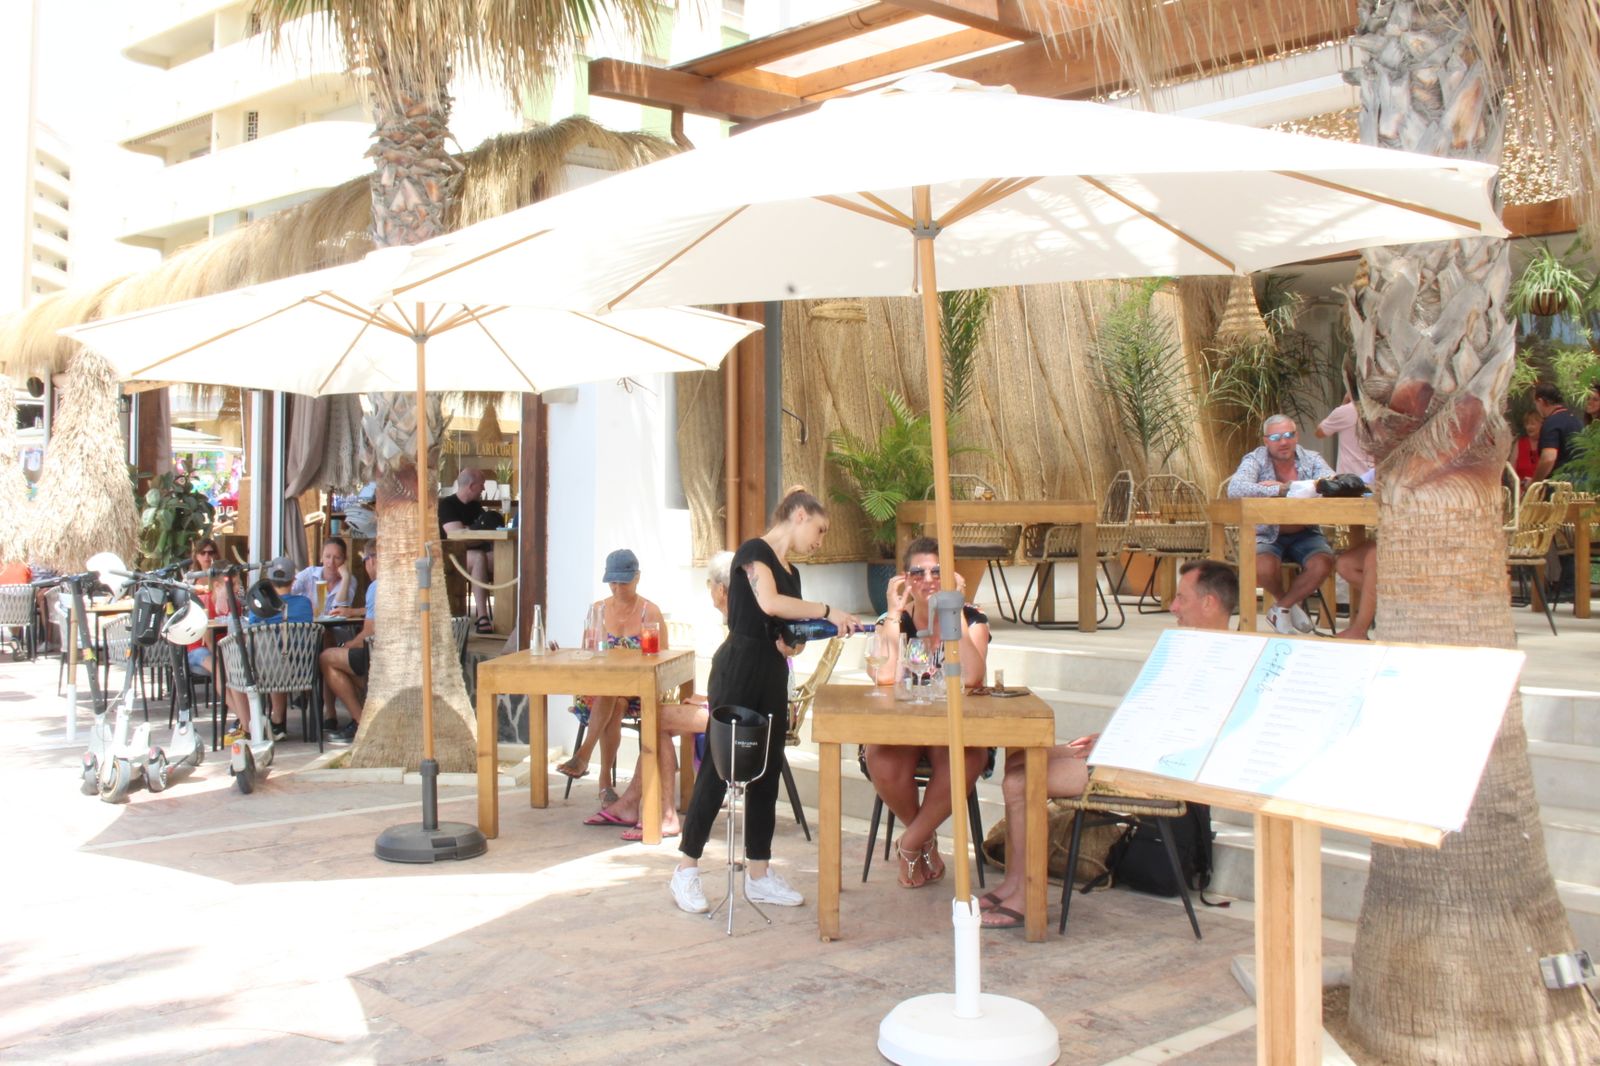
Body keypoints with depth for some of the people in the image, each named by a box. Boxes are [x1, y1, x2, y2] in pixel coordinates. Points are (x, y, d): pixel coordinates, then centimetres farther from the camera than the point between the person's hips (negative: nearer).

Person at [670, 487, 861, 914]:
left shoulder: (791, 571, 18)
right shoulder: (755, 551, -8)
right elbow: (769, 603, -25)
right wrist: (828, 611, -19)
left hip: (773, 674, 9)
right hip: (739, 668, -9)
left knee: (767, 771, 9)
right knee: (718, 767, -4)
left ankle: (759, 874, 17)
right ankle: (686, 870, 6)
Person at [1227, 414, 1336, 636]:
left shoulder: (1312, 460, 0)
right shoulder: (1255, 460, -6)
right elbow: (1235, 489, -27)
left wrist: (1286, 487, -25)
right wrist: (1280, 490, -27)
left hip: (1305, 534, 2)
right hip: (1267, 535, -2)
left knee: (1323, 564, -28)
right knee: (1264, 567, -34)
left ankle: (1281, 609, 0)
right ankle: (1292, 604, 4)